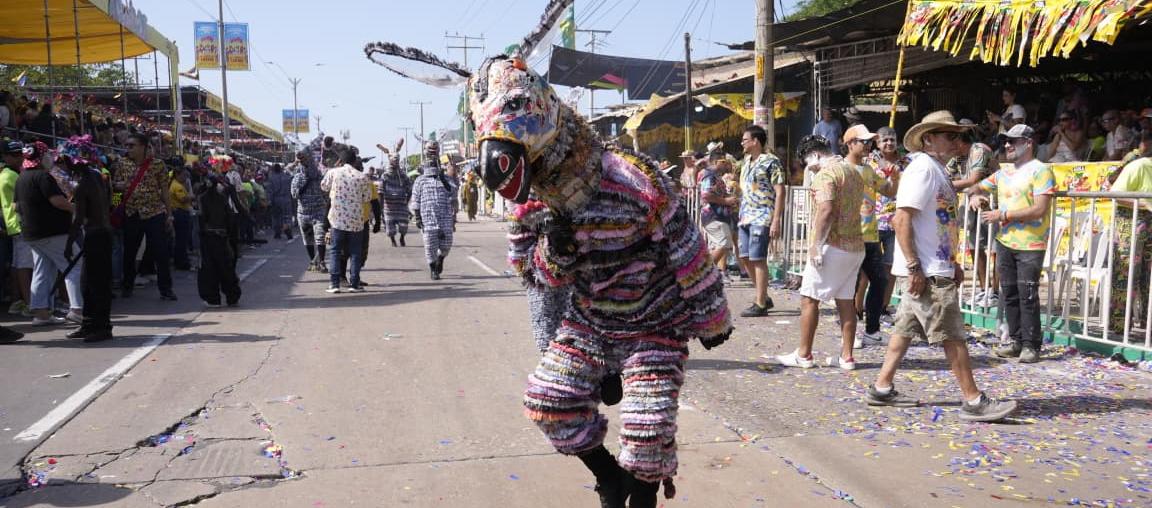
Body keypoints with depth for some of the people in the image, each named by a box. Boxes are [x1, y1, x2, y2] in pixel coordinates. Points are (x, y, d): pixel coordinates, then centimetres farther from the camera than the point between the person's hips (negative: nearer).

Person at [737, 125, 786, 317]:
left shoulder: (771, 161, -10)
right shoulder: (747, 160, 15)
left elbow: (780, 192, -13)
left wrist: (776, 220, -19)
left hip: (762, 218, -9)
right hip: (746, 217, 9)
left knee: (758, 259, -7)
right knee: (746, 258, 10)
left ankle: (760, 305, -1)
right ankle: (765, 298, 21)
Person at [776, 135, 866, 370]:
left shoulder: (826, 174, -13)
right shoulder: (854, 172, 16)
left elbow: (826, 211, -24)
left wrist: (816, 245, -20)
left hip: (833, 245, -9)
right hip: (855, 245, 9)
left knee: (809, 299, 0)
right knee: (846, 301, 10)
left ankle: (804, 355, 5)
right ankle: (846, 357, 13)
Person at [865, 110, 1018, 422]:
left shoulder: (938, 171, 17)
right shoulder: (923, 168, -14)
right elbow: (901, 220, -21)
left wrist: (952, 263, 21)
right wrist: (914, 267, -23)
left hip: (936, 268, 10)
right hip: (926, 273, -10)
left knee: (906, 328, 13)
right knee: (952, 336, -5)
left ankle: (882, 388, 19)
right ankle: (973, 402, 1)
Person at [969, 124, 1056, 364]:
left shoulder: (1040, 171, -8)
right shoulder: (1003, 172, 14)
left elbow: (1039, 210, -17)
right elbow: (979, 187, 27)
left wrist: (1003, 214, -16)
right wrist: (976, 195, 2)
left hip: (1030, 246, -7)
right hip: (1005, 243, 7)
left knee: (1027, 297, -4)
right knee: (1009, 295, 9)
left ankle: (1031, 346, 4)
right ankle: (1017, 342, 18)